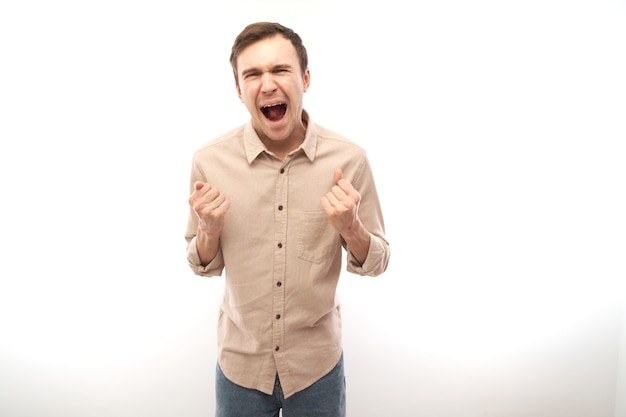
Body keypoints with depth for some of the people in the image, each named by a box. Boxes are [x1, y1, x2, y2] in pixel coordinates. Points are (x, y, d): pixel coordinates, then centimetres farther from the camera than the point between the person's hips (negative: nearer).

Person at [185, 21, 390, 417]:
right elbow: (204, 265, 1)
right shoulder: (210, 161, -11)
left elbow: (375, 262, -4)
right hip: (240, 365, 1)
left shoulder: (349, 158, -14)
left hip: (318, 365, 0)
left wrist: (349, 226, -23)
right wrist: (209, 229, -20)